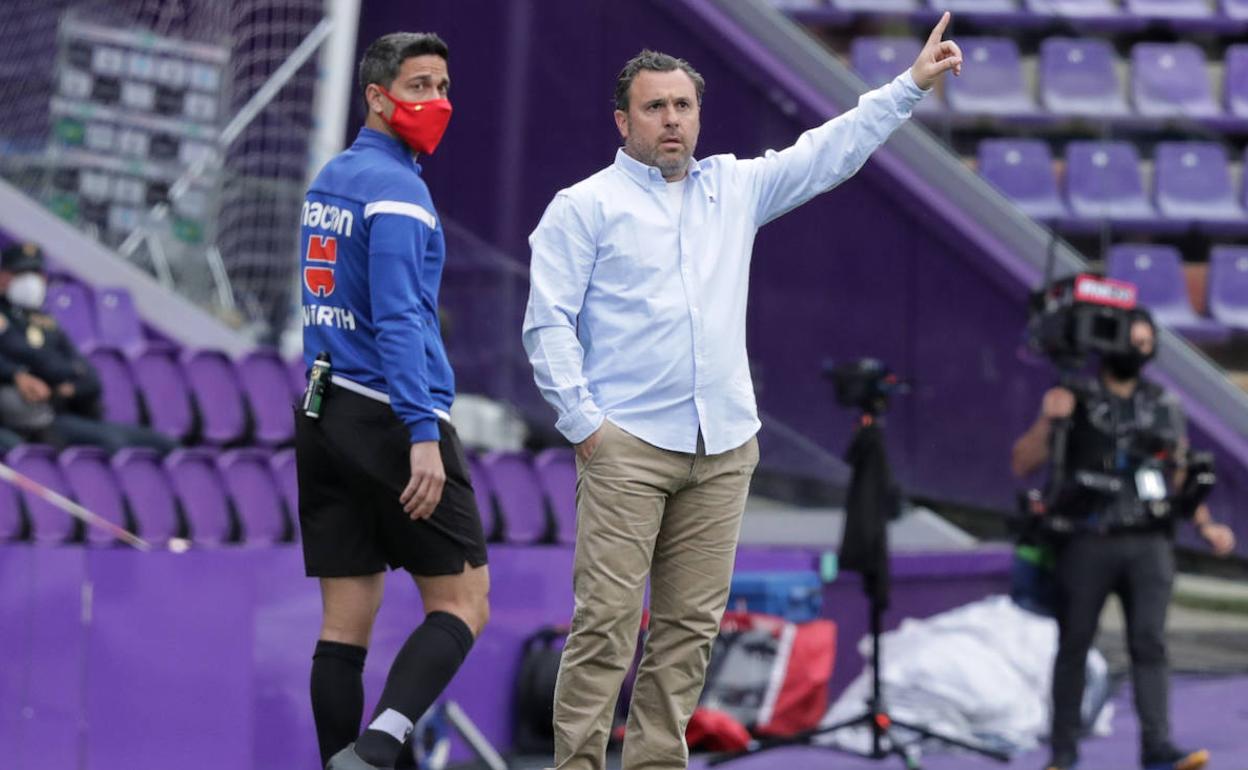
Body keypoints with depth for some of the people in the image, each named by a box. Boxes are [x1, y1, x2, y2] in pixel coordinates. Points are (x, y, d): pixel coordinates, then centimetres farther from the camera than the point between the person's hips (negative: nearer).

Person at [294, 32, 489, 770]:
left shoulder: (326, 180, 15)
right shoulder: (396, 189, -11)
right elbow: (399, 320, -19)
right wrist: (423, 436, -23)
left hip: (322, 417, 8)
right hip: (390, 417, -8)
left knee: (347, 620, 6)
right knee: (463, 603, -2)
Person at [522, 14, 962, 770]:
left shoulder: (735, 187, 16)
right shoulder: (585, 206, 2)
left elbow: (830, 151, 18)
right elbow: (549, 320, -3)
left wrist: (911, 85, 13)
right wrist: (582, 423, -10)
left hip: (723, 448, 5)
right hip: (627, 445, -5)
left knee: (692, 624, 5)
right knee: (606, 620, -10)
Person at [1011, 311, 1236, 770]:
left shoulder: (1164, 406, 14)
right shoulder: (1074, 401, 4)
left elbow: (1181, 474, 19)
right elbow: (1022, 465, 1)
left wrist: (1206, 526, 6)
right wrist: (1046, 422, -15)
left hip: (1148, 545, 2)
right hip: (1086, 543, -2)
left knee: (1149, 645, -9)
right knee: (1073, 646, 3)